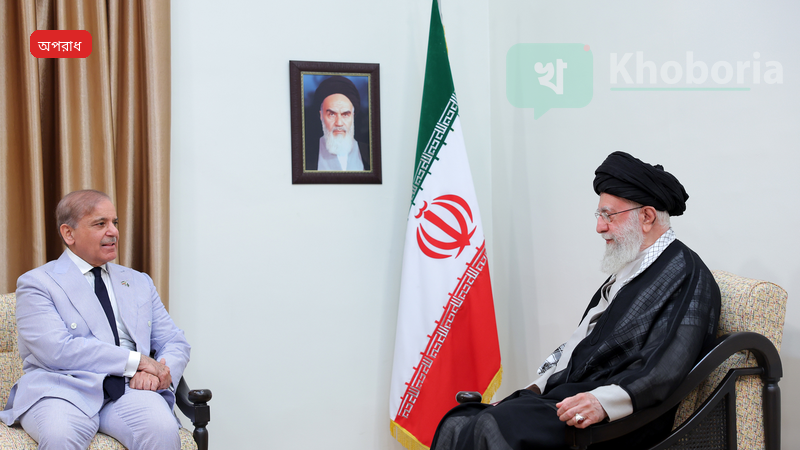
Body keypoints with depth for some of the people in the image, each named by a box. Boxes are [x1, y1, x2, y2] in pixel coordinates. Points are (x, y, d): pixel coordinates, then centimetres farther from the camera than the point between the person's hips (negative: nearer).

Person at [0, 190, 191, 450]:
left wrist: (157, 372, -5)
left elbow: (175, 343, 19)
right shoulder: (36, 283, 6)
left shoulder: (139, 283, 22)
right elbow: (57, 350, -9)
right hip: (63, 389, -3)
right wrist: (135, 360, -12)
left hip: (128, 389, 3)